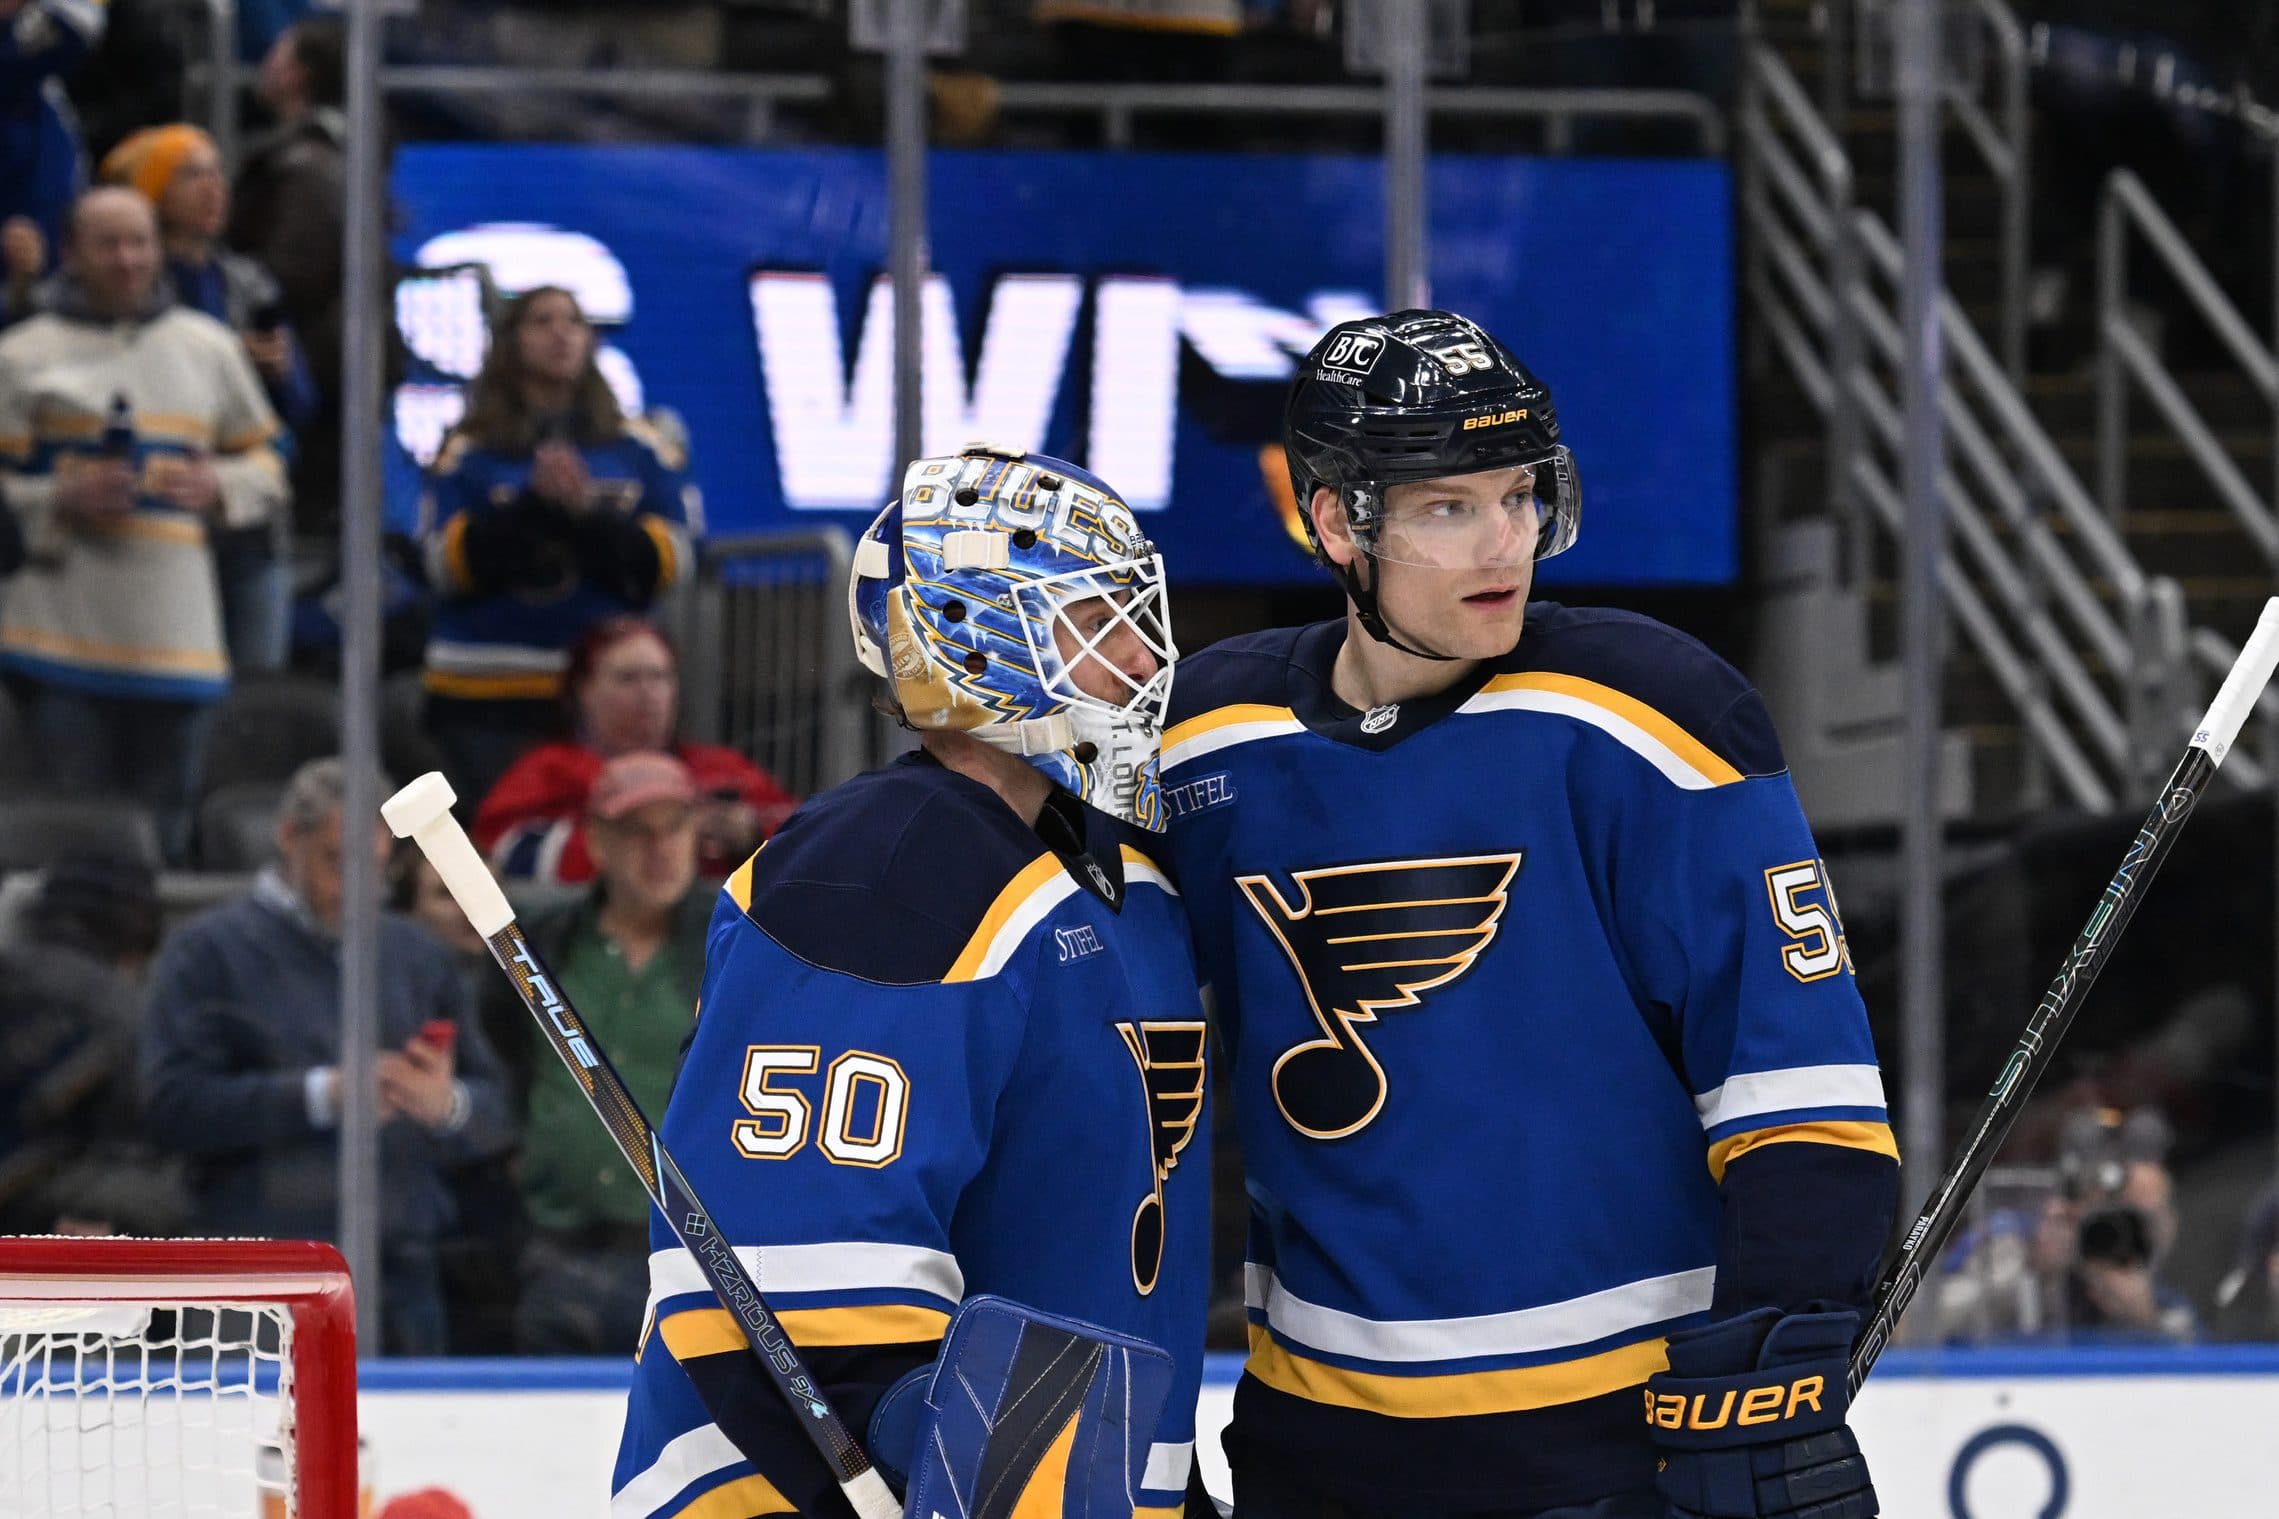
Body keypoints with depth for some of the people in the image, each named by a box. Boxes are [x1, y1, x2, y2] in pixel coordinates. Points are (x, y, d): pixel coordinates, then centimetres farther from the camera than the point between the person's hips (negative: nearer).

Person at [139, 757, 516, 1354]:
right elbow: (173, 1102, -8)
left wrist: (448, 1104, -9)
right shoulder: (209, 951, 5)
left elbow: (495, 1115, 16)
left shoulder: (414, 954, 18)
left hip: (402, 1276, 4)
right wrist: (319, 1094, -15)